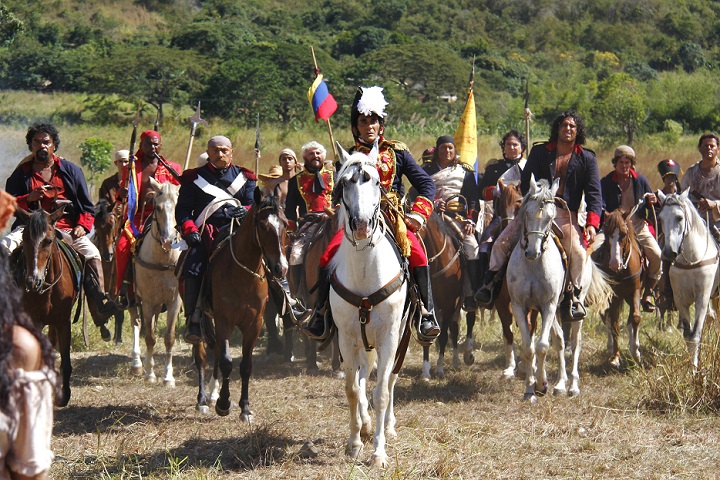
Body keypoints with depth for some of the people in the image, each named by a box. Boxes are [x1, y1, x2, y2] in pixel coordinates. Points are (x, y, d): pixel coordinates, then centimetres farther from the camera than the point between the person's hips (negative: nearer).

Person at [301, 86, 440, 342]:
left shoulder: (397, 153, 9)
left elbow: (426, 184, 7)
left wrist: (419, 214, -8)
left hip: (394, 218, -1)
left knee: (418, 254, -28)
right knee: (327, 257, -22)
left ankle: (427, 315, -21)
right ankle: (321, 316, -11)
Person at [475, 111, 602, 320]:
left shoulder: (586, 159, 5)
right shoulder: (540, 152, 9)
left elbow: (594, 193, -1)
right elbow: (525, 183, 8)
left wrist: (592, 224, -15)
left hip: (567, 215, -2)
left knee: (577, 250, -26)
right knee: (502, 243, -10)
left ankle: (573, 296, -9)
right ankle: (490, 284, 9)